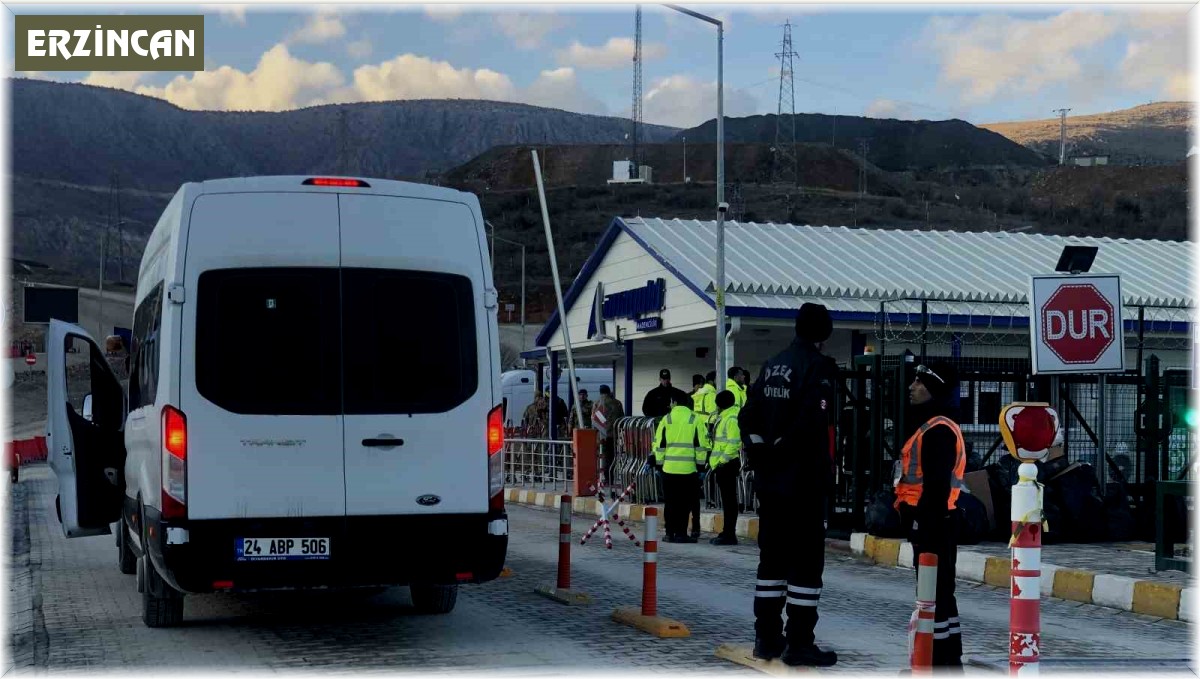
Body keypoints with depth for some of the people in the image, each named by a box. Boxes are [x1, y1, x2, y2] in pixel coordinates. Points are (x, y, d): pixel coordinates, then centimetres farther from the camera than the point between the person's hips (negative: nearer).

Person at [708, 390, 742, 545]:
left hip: (727, 464, -10)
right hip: (723, 464, 10)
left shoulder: (731, 418, -13)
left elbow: (734, 443, -22)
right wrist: (716, 461, 20)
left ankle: (729, 534, -6)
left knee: (729, 499, -7)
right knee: (727, 499, 13)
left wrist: (722, 460, -21)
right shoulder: (725, 417, 19)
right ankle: (727, 532, 19)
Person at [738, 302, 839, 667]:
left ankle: (767, 637, 19)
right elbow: (812, 419, -23)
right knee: (806, 558, -2)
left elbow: (747, 415, 11)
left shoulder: (771, 366, 12)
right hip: (803, 480, -8)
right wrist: (783, 447, -12)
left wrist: (759, 452, 9)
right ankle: (799, 643, -1)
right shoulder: (818, 366, -11)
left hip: (769, 478, 8)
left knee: (773, 555, 14)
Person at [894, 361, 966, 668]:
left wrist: (926, 525, -23)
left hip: (932, 520, -11)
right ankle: (948, 659, 20)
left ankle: (941, 661, -5)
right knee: (938, 590, 14)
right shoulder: (929, 425, 19)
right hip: (932, 520, 11)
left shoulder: (939, 429, -16)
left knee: (934, 591, -8)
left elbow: (937, 484, -22)